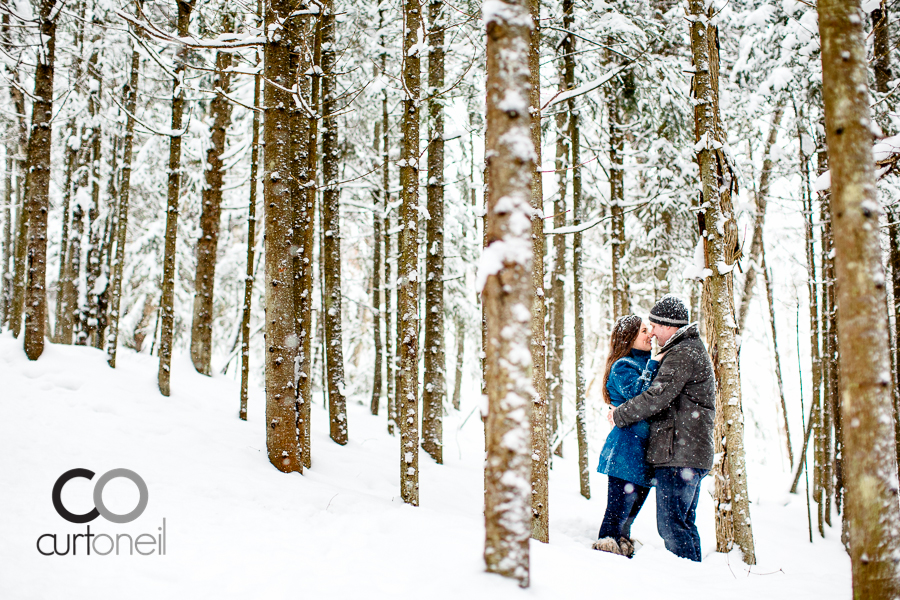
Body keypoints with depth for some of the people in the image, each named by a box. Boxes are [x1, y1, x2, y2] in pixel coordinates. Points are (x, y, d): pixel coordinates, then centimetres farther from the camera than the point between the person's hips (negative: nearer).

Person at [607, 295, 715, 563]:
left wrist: (620, 414, -7)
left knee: (670, 523, -10)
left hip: (678, 453, -11)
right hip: (692, 452, 11)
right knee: (684, 522, 15)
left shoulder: (682, 354, -12)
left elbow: (658, 396, -19)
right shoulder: (692, 350, 23)